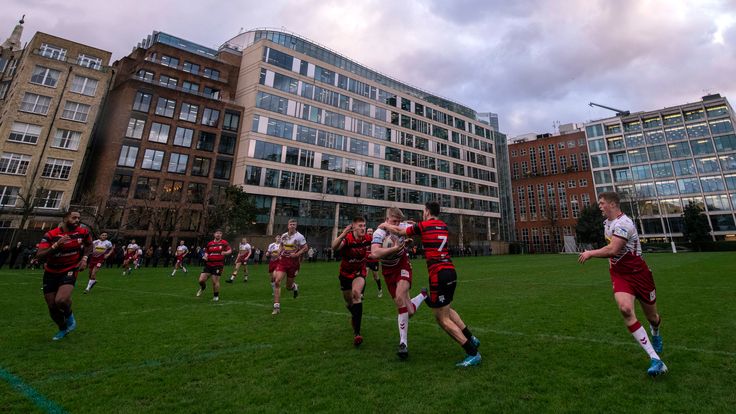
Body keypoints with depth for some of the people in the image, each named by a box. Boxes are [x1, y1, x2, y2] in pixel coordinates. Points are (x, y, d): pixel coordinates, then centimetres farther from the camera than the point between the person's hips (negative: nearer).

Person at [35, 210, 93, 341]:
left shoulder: (83, 232, -8)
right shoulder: (51, 235, -14)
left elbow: (89, 245, 14)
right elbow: (39, 256, -20)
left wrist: (84, 258, 0)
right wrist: (56, 245, -35)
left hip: (70, 271, -1)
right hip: (51, 273, 1)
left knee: (61, 300, -25)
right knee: (52, 306, 8)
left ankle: (69, 315, 9)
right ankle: (63, 329, 34)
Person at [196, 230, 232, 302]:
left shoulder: (224, 243, -1)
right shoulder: (209, 244, 10)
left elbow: (230, 251, -2)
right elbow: (206, 252, 21)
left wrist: (225, 253, -22)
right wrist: (205, 256, -1)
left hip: (218, 265, -4)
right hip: (209, 264, 4)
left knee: (215, 281, -2)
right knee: (201, 280, -1)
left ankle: (216, 296, 21)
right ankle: (202, 288, 36)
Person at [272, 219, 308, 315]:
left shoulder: (299, 237, -8)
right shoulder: (283, 235, 6)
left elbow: (305, 248, -6)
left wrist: (296, 254, -18)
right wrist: (279, 254, 4)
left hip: (293, 262, -3)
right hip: (283, 260, 3)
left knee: (288, 287, 6)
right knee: (277, 281, -14)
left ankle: (295, 287, 47)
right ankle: (277, 307, -5)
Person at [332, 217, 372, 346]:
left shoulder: (368, 239, -16)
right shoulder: (347, 239, -26)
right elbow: (334, 247, -45)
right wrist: (343, 234, -62)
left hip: (360, 273, 0)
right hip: (346, 273, 0)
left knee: (357, 292, -29)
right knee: (349, 303, 13)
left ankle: (356, 333, -25)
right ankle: (355, 317, 49)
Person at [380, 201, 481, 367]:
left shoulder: (423, 225, -4)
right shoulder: (444, 226, 13)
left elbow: (399, 231, 7)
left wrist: (385, 225, 24)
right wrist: (415, 225, 36)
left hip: (439, 274, -8)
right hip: (451, 271, 8)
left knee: (443, 319, 2)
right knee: (447, 309, 26)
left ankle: (473, 353, 4)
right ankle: (471, 339, 29)